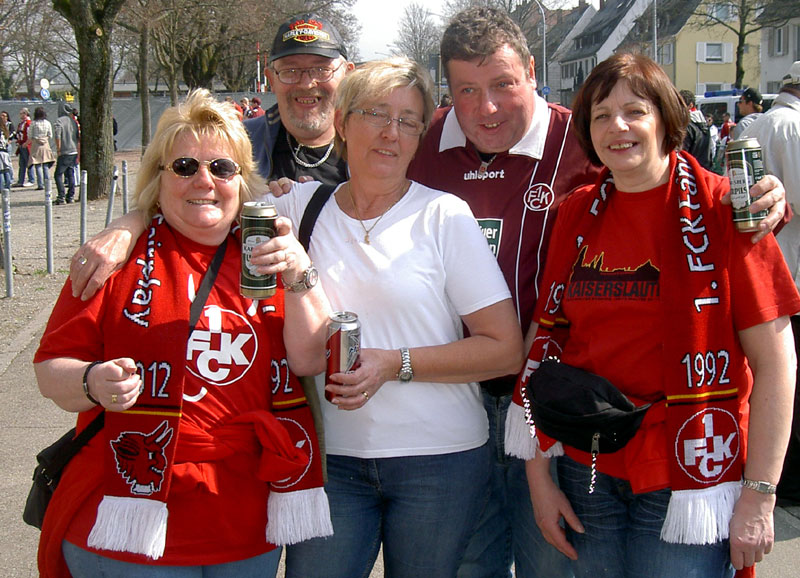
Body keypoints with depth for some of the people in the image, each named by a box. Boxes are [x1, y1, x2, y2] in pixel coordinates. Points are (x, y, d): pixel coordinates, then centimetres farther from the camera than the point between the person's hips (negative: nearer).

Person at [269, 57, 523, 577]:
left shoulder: (444, 216, -4)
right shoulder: (302, 207, 4)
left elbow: (506, 350, -7)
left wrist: (394, 365, -15)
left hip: (439, 458, -2)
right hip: (331, 457, 2)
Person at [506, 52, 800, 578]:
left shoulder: (722, 209, -8)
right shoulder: (578, 213, 4)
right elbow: (548, 341, 7)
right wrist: (539, 473, 4)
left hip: (688, 476, -4)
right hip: (587, 471, 4)